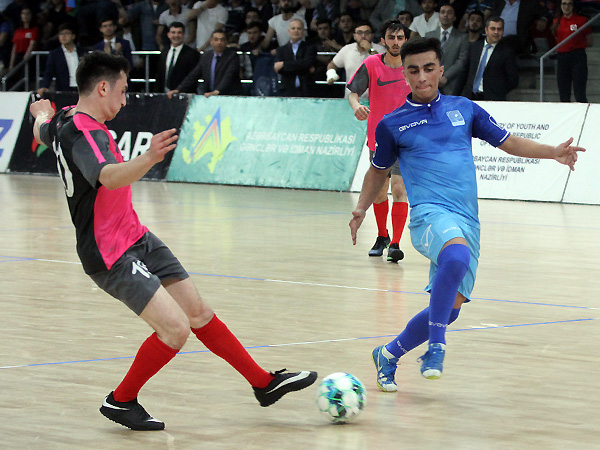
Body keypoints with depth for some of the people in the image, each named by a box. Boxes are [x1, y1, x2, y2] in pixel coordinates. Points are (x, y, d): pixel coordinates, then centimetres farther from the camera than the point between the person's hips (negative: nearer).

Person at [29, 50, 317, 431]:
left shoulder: (65, 122, 7)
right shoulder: (83, 134, -24)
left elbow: (43, 129, 33)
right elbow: (108, 177, -46)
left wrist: (42, 111, 56)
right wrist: (149, 159, -64)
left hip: (138, 239, 10)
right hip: (113, 256, -10)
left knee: (199, 314, 9)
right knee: (176, 328, -17)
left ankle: (264, 383, 17)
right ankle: (120, 401, 3)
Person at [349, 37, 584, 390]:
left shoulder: (464, 109, 12)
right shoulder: (392, 125, 7)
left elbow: (508, 142, 15)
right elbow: (379, 170, 23)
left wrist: (553, 152, 1)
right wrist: (361, 208, 11)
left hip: (467, 222, 4)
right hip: (430, 213, -4)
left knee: (450, 307, 2)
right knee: (457, 255, -38)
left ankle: (389, 355, 24)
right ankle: (436, 347, -28)